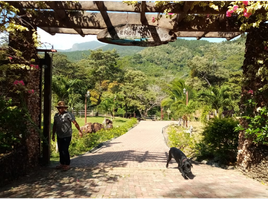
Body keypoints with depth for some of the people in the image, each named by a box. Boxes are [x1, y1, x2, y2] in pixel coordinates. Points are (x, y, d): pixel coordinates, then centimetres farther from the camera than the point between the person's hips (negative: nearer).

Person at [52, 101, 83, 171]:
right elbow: (54, 125, 17)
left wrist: (80, 131, -6)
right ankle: (62, 164, 26)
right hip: (59, 136, 7)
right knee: (60, 150, 12)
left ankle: (67, 165, 7)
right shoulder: (56, 115, 8)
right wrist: (53, 135, 20)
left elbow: (75, 123, -9)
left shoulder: (68, 115, -12)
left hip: (67, 136, -6)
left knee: (65, 150, -7)